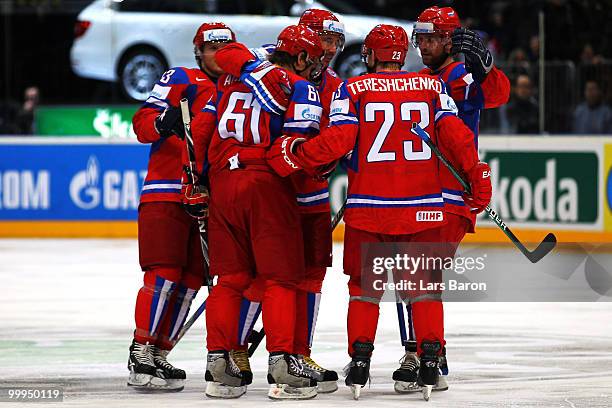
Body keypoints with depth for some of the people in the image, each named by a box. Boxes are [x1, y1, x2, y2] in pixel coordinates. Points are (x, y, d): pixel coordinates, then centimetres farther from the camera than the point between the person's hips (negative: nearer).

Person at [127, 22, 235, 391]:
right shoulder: (181, 80, 0)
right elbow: (142, 123, -9)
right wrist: (164, 122, -30)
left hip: (207, 201, 6)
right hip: (166, 194, -6)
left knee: (190, 280, 3)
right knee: (164, 275, -12)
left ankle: (161, 354, 10)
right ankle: (141, 354, -8)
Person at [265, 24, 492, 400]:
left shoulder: (353, 90, -1)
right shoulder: (432, 87, 5)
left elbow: (338, 140, -11)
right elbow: (454, 134, -2)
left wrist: (294, 154, 1)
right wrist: (479, 178, 5)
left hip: (369, 208, -1)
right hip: (423, 207, 1)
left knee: (365, 284, 11)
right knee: (426, 283, 11)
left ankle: (360, 360, 4)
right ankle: (430, 358, 2)